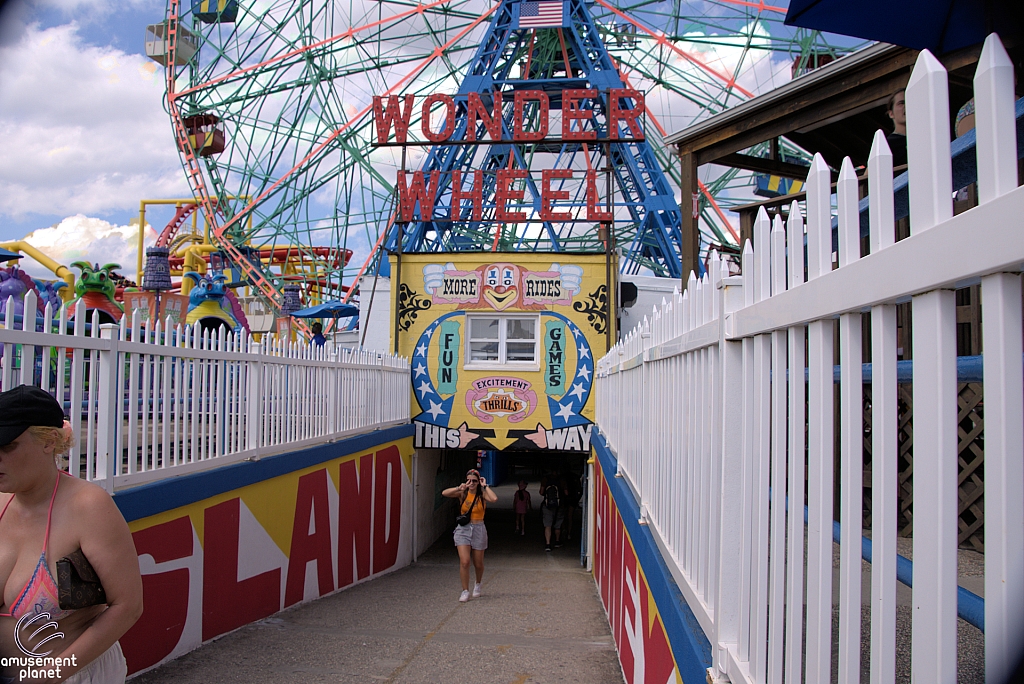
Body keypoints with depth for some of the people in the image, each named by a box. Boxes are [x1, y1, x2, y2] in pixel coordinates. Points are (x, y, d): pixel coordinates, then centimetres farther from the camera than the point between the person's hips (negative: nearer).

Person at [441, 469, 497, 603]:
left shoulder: (482, 495, -3)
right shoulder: (462, 494, 0)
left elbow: (494, 499, -25)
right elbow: (444, 493, -14)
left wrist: (485, 486, -14)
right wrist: (459, 488, -21)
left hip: (478, 530, 0)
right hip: (463, 529, 0)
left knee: (478, 564, 11)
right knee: (464, 561, -13)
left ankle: (478, 584, 41)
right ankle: (465, 591, 0)